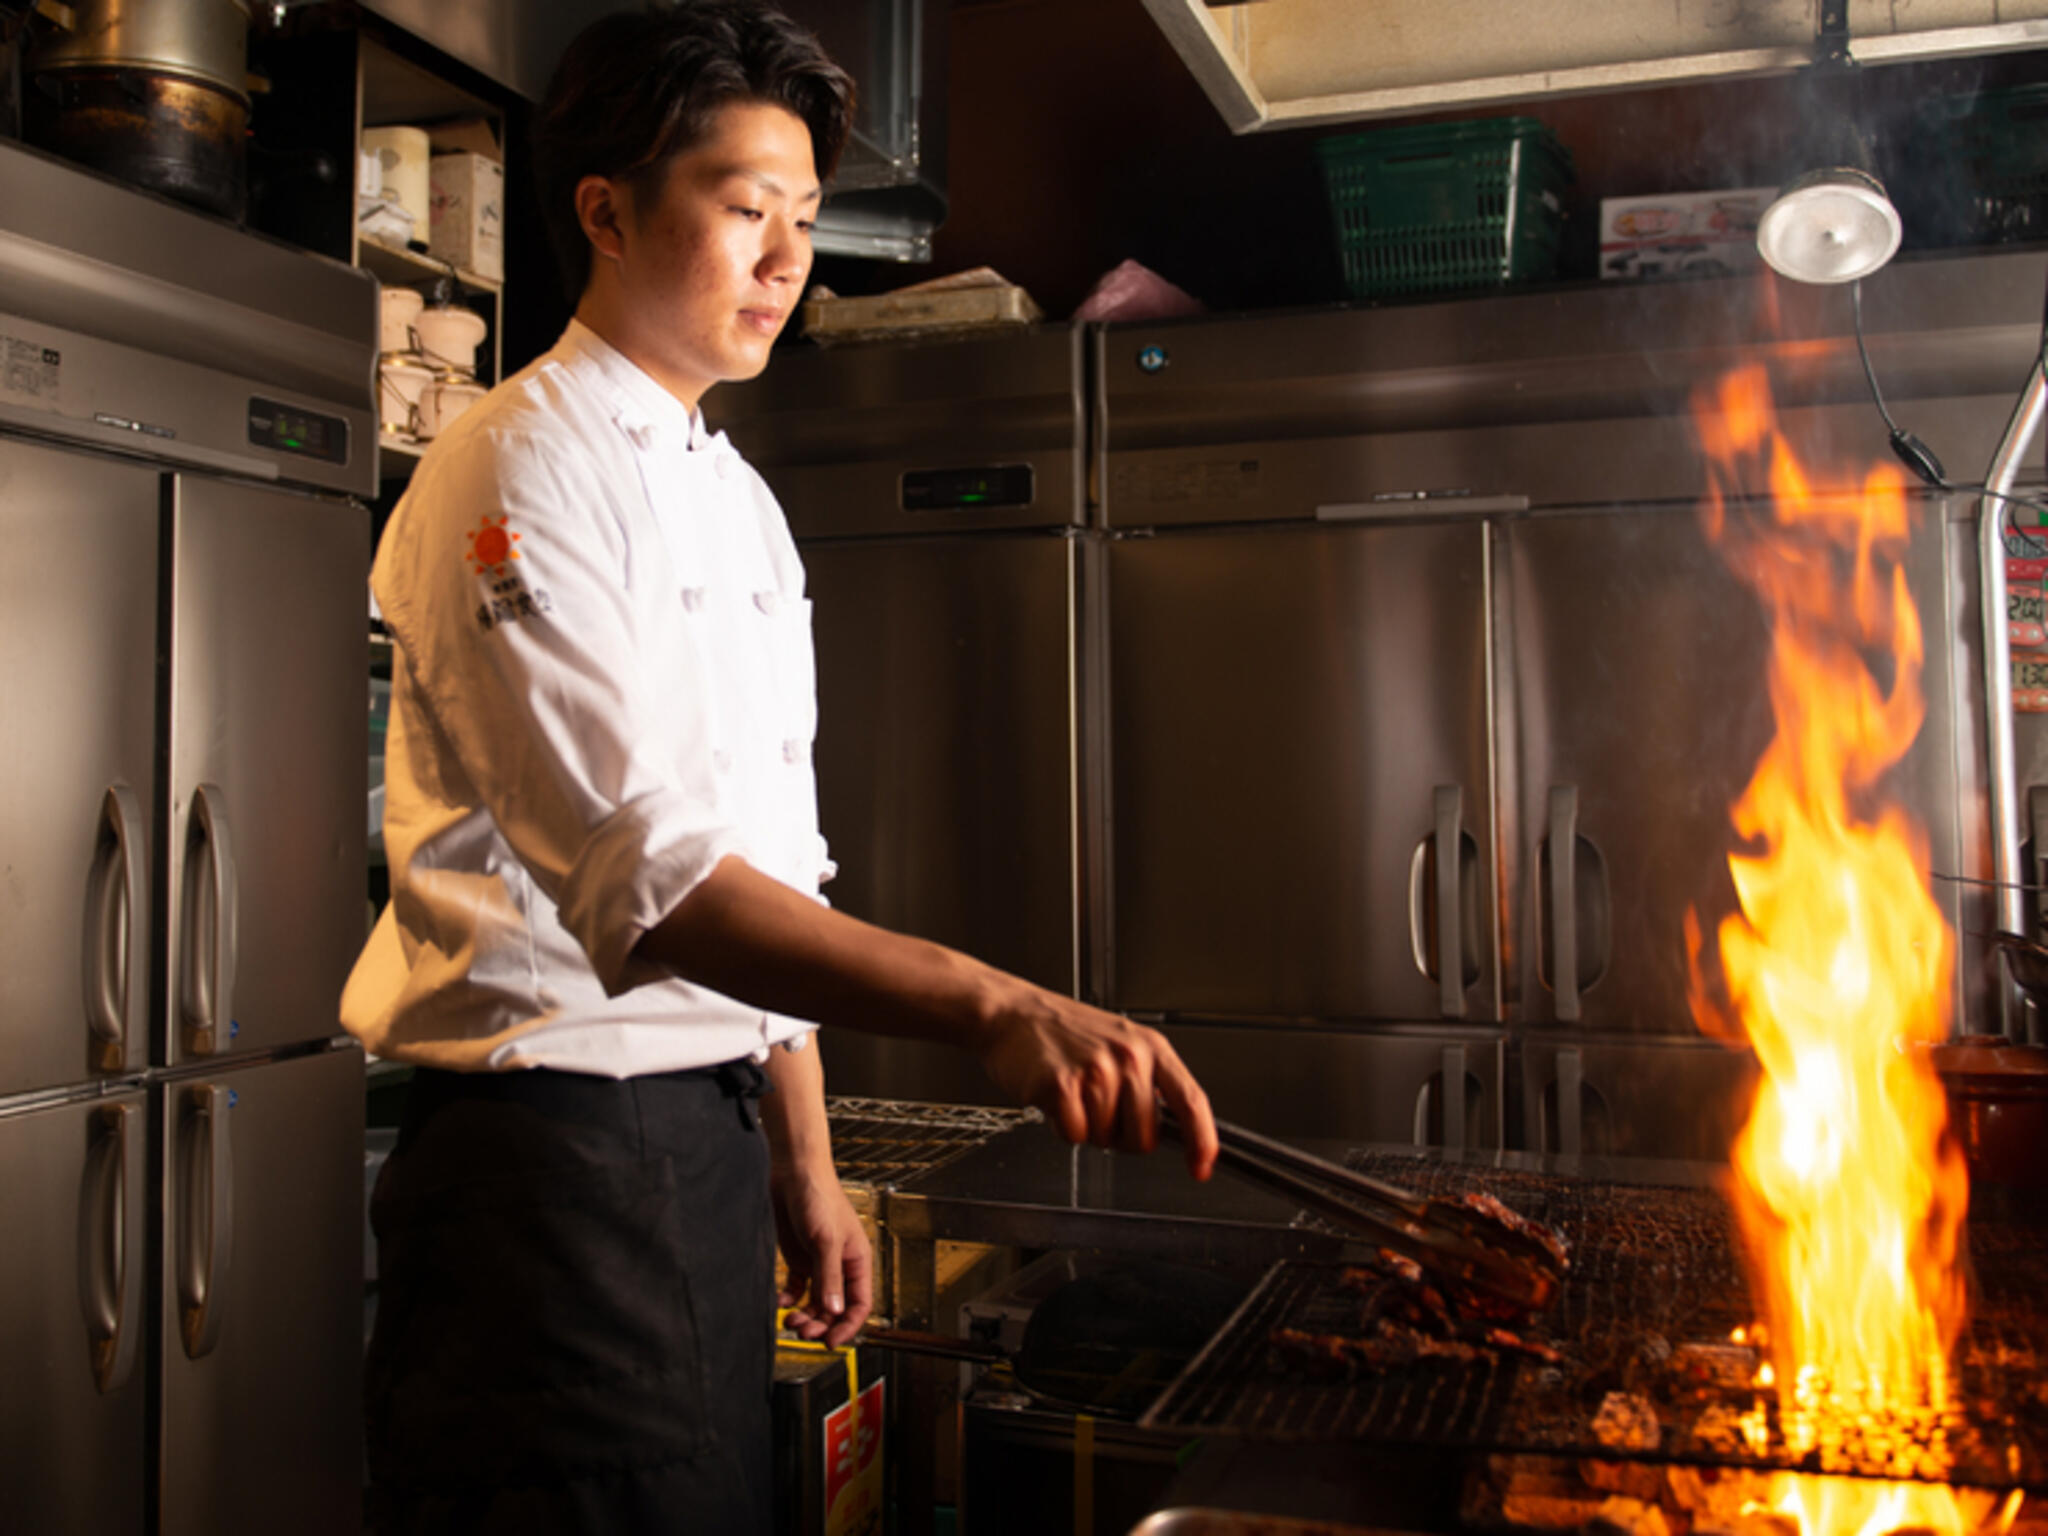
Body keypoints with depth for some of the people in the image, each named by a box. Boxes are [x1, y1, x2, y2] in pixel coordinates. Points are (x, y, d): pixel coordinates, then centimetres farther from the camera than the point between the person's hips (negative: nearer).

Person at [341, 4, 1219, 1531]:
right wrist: (991, 1004, -36)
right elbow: (643, 869, -26)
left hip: (712, 1133, 8)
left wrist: (802, 1161, 16)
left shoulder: (742, 502, 14)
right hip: (553, 1137, -8)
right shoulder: (517, 469, -12)